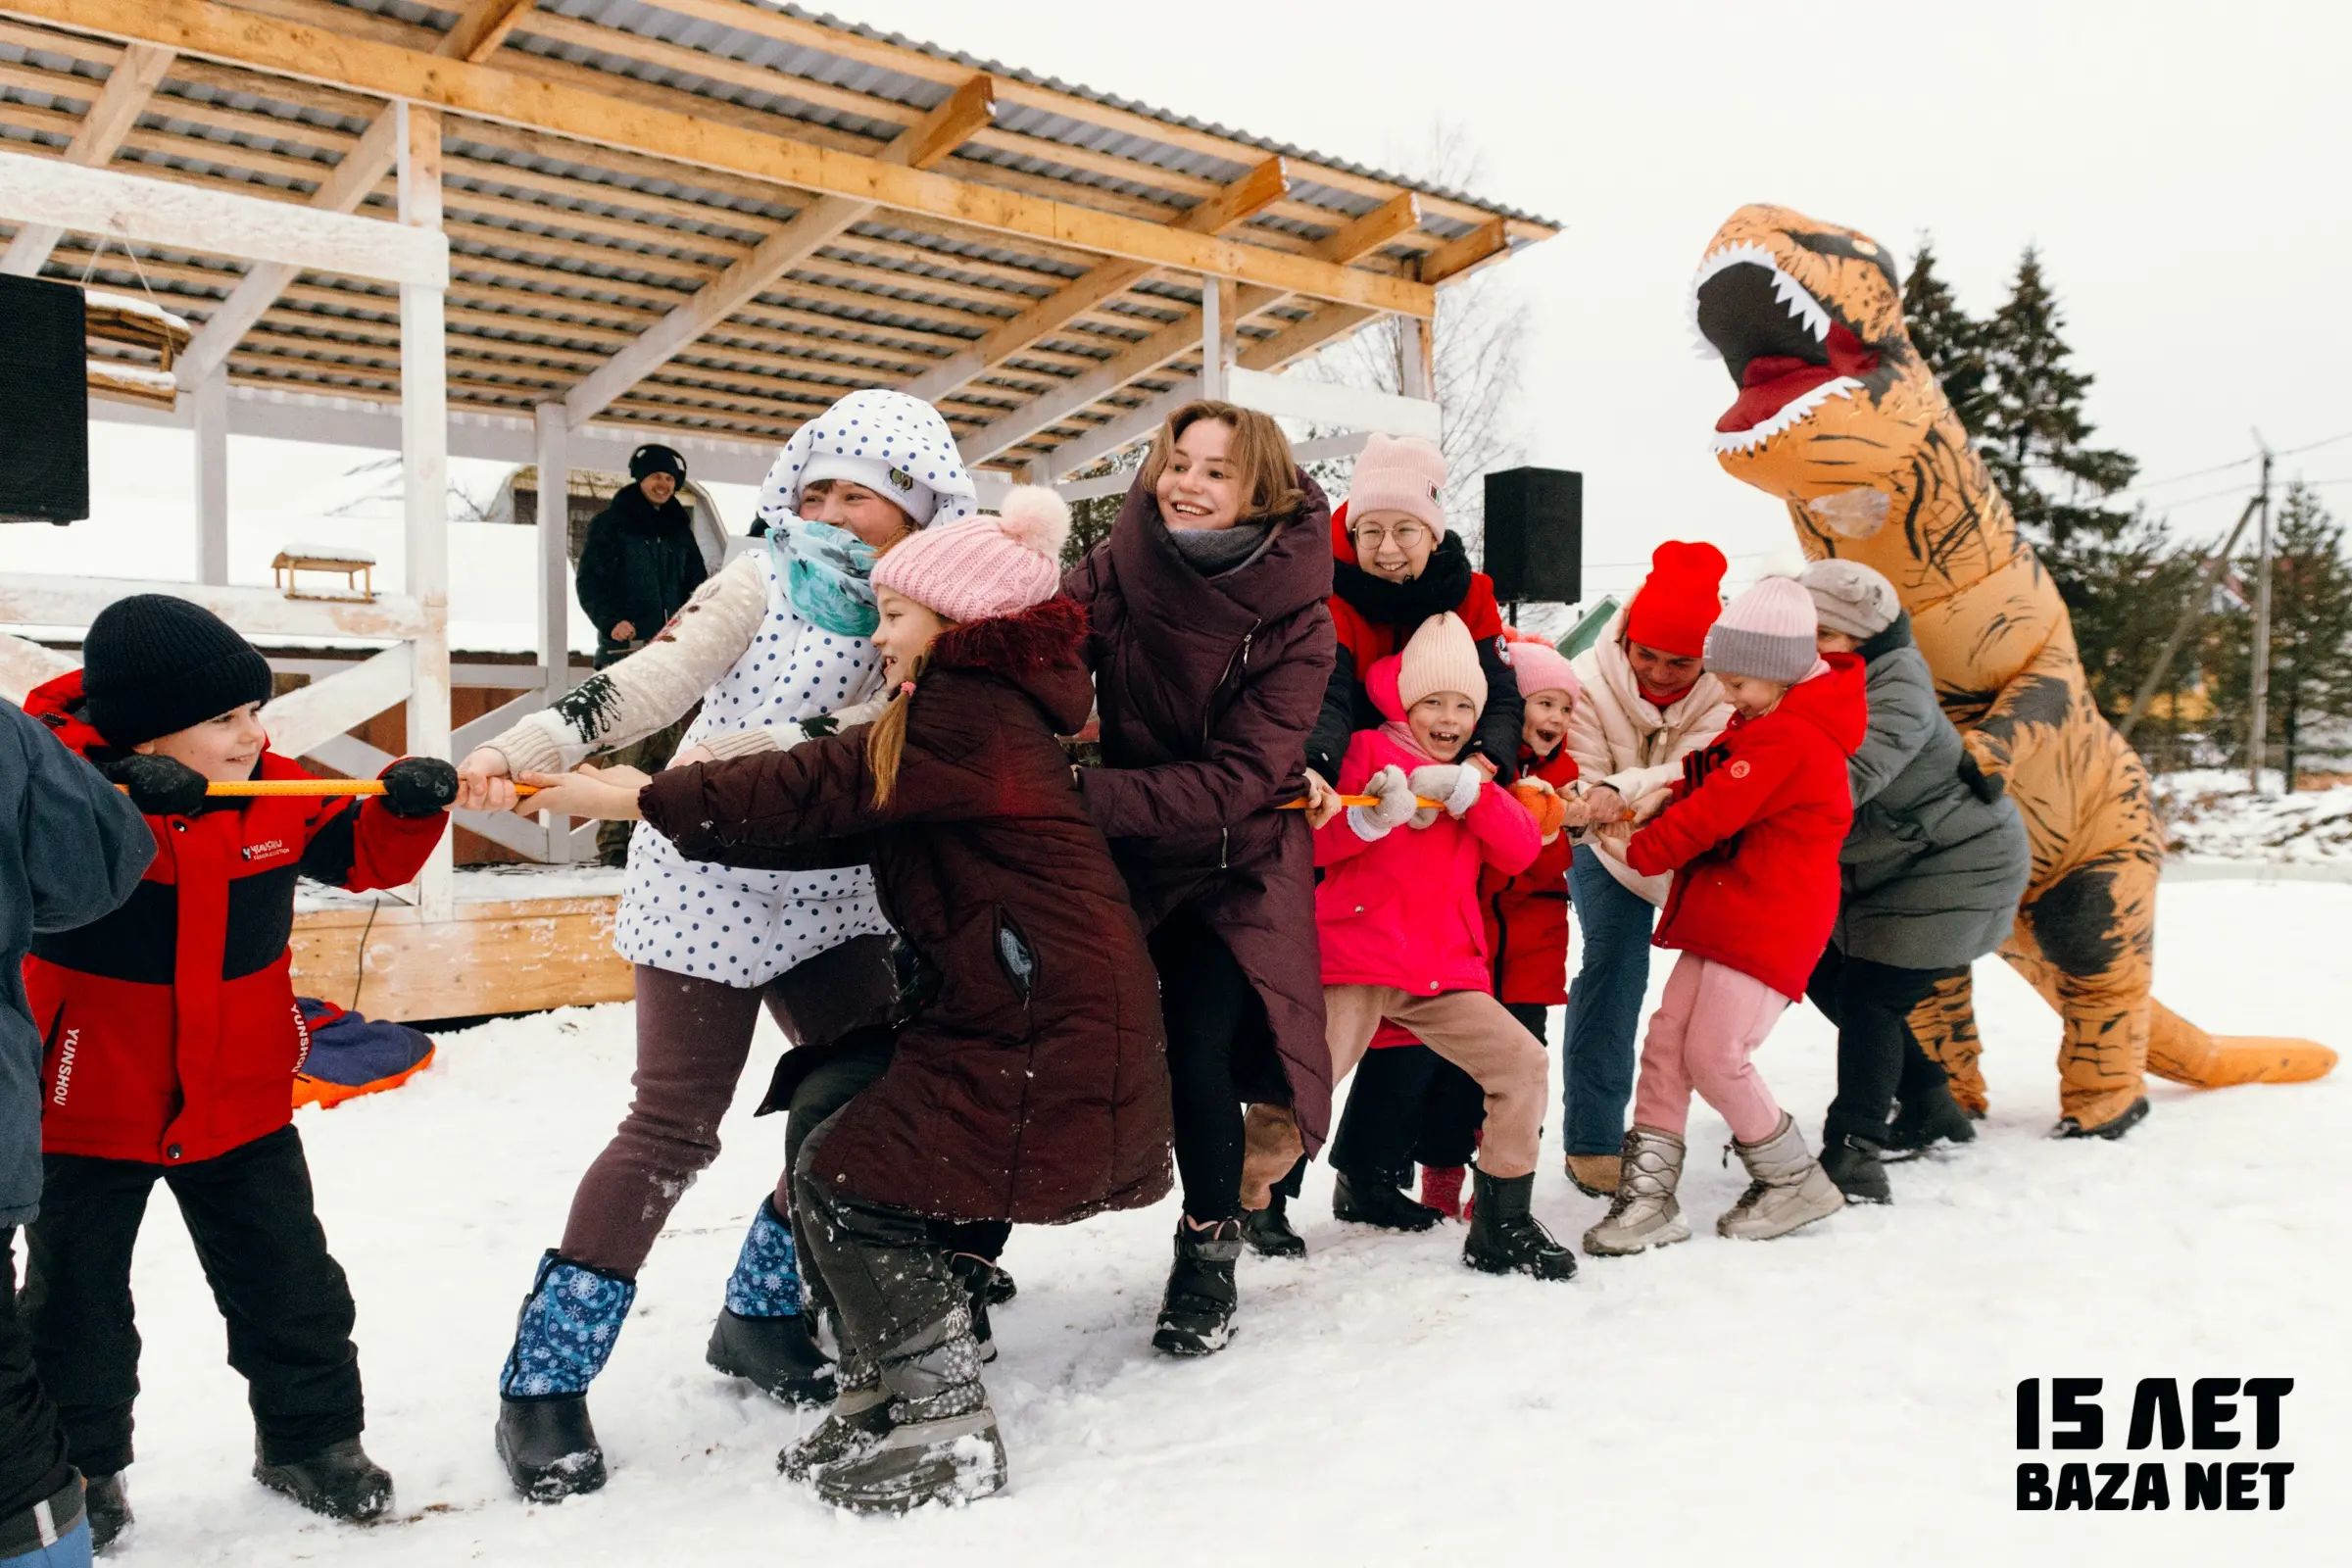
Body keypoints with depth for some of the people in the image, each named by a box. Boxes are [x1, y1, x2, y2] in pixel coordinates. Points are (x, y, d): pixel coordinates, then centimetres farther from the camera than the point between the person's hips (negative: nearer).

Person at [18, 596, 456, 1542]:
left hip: (239, 1101, 3)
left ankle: (309, 1438, 30)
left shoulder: (276, 793, -5)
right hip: (88, 1106, -3)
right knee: (75, 1302, 13)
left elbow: (365, 854, 1)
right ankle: (76, 1465, 34)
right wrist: (117, 799, -48)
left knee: (292, 1285, 11)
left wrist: (409, 805, -18)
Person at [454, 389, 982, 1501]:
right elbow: (650, 679, -17)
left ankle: (760, 1318, 24)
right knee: (673, 1129, -7)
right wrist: (532, 742, -32)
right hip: (708, 883, -5)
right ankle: (543, 1381, 6)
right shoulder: (766, 580, -6)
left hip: (828, 890, 5)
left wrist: (765, 746, -29)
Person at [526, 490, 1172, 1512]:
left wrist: (644, 799, -9)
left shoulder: (970, 714, -14)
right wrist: (691, 810, 7)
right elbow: (842, 818, 13)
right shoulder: (974, 709, 18)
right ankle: (890, 1400, 21)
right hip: (997, 1007, 10)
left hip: (1046, 1028, -10)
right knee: (850, 1167, 11)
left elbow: (819, 790, -16)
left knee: (846, 1182, -6)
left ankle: (948, 1434, 3)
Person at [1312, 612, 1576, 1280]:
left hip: (1442, 970, 5)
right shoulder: (1368, 751, 3)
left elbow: (1521, 850, 2)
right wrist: (1372, 818, -25)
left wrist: (1466, 790, -12)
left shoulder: (1476, 781, 20)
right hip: (1354, 959, -5)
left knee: (1522, 1061, -4)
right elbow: (1312, 842, -6)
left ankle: (1501, 1225, 9)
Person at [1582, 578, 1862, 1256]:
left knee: (1715, 1055, -10)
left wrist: (1638, 850, -5)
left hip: (1771, 920, -10)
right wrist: (1668, 795, -1)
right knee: (1666, 1041, 2)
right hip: (1725, 913, 10)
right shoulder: (1762, 722, 15)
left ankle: (1794, 1180, 12)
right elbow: (1712, 781, 21)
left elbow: (1712, 816, -19)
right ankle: (1647, 1196, 4)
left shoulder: (1789, 738, -18)